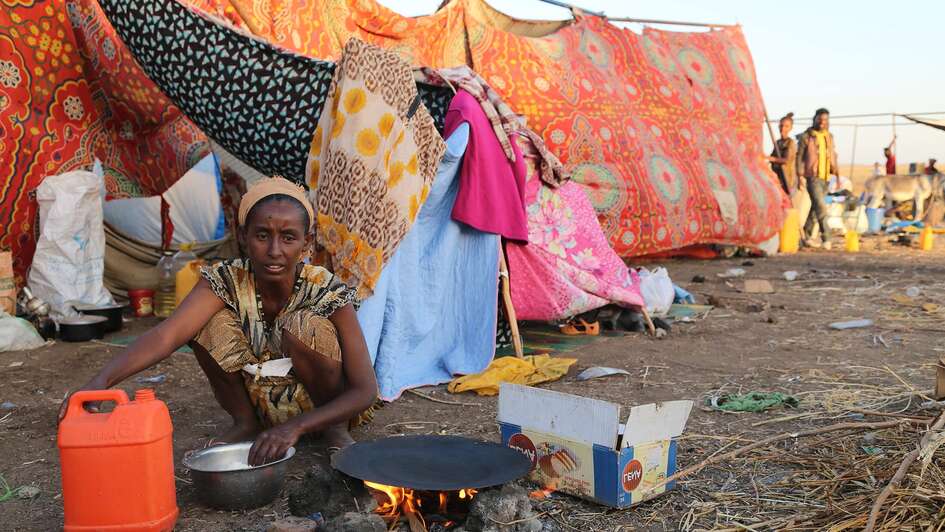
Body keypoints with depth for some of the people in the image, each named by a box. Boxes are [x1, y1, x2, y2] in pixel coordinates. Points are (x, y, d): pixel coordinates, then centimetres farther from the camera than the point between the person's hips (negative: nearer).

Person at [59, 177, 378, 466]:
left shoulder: (328, 293, -23)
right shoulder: (227, 280, -18)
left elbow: (365, 391, -25)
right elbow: (167, 334, -34)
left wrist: (295, 427, -39)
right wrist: (102, 380, -52)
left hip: (321, 410, -2)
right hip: (258, 404, 2)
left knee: (306, 324, -31)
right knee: (210, 319, -21)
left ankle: (336, 429, -7)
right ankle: (245, 423, -2)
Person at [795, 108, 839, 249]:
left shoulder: (829, 136, 13)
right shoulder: (806, 136, -4)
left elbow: (832, 156, 17)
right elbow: (799, 157, -4)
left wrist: (836, 174, 9)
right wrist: (800, 176, -11)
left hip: (826, 178, 6)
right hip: (812, 177, -6)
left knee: (815, 207, 10)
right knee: (821, 206, -15)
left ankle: (806, 236, 20)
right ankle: (826, 237, -16)